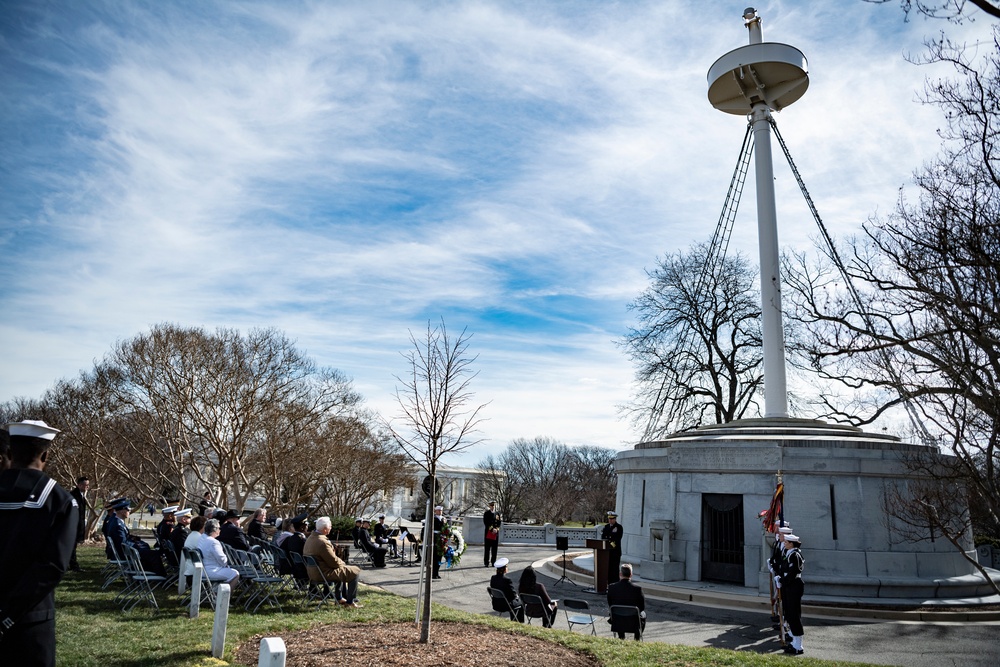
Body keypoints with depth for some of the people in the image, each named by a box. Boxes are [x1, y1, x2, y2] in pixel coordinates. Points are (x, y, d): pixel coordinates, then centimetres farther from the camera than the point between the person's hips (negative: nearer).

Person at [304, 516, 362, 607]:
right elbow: (334, 562, -21)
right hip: (325, 574, -10)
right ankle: (351, 601, 6)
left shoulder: (310, 538, 4)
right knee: (356, 571, -3)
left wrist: (341, 562, 10)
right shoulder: (322, 542, -28)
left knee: (343, 569, 31)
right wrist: (343, 563, 0)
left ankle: (341, 597, 35)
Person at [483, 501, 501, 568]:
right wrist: (492, 529, -14)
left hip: (496, 533, 3)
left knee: (494, 549, 4)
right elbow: (486, 523, -6)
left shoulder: (497, 514, 12)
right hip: (488, 533, -3)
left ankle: (493, 562, 10)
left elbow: (499, 523, 9)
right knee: (487, 548, -1)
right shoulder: (486, 513, 2)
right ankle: (486, 562, 4)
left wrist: (496, 529, -8)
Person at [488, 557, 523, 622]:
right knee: (520, 603, 23)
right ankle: (520, 623, 34)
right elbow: (513, 594, -19)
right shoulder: (507, 580, -26)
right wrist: (516, 596, 6)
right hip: (505, 605, -6)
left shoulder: (493, 578, -6)